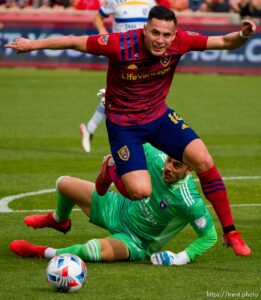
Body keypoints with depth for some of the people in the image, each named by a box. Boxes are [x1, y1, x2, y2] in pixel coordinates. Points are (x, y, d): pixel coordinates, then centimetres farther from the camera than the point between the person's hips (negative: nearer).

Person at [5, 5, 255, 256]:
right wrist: (33, 45, -8)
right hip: (123, 122, -4)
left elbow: (223, 42, -10)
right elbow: (74, 42, -16)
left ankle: (230, 233, 1)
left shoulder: (180, 42, -17)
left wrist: (242, 36, -33)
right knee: (141, 192, -18)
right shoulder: (121, 45, -27)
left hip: (159, 115, 4)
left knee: (204, 161, -14)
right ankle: (112, 172, 20)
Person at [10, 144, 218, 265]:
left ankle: (41, 252, -13)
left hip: (136, 242, -6)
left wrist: (182, 258, -29)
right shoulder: (157, 158, -20)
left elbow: (210, 236, -23)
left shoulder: (191, 203, -35)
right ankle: (59, 220, 46)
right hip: (120, 209, 6)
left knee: (95, 250, -39)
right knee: (64, 184, 8)